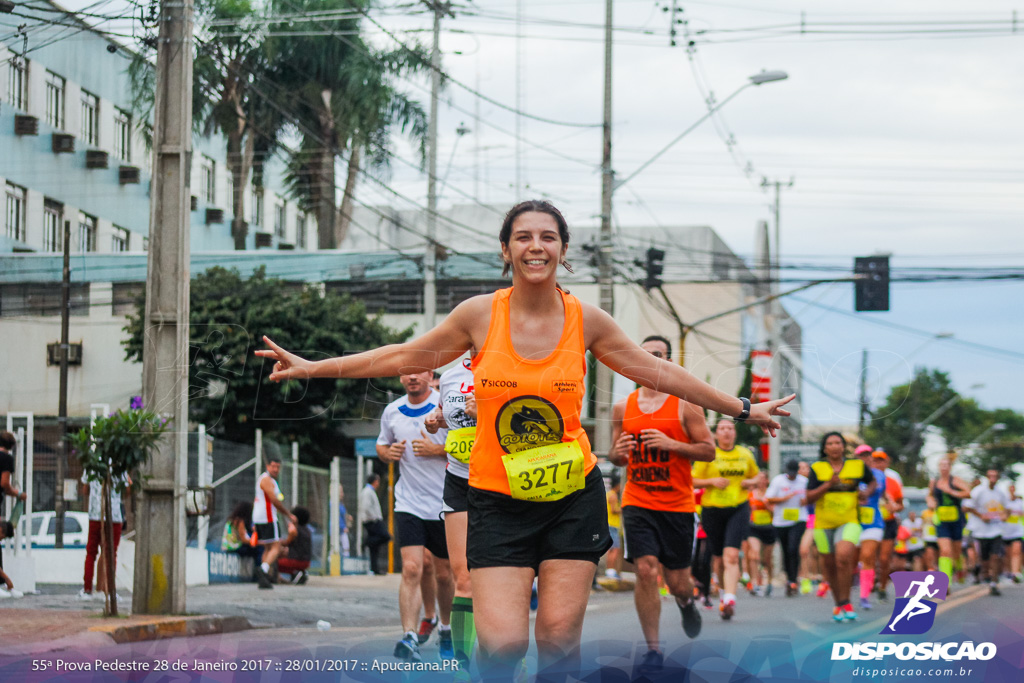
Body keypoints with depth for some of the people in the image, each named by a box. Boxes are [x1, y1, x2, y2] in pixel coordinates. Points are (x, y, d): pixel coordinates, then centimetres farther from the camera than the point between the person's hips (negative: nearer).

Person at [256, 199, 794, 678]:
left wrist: (742, 410, 14)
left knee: (559, 638, -3)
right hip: (498, 500, -1)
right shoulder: (480, 315, -4)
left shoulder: (586, 321, 0)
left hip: (574, 496, 1)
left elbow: (658, 372, 10)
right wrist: (312, 368, 9)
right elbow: (406, 358, 8)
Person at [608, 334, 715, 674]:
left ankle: (686, 602, 44)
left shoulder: (685, 404, -3)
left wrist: (672, 444, -19)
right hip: (638, 503, 1)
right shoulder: (623, 407, 7)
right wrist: (618, 452, -8)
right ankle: (653, 649, -5)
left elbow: (709, 450, -4)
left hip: (677, 505, -1)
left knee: (677, 580, 5)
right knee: (646, 570, -15)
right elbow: (616, 456, 16)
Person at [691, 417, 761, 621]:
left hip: (738, 509, 0)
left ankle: (729, 600, -26)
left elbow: (756, 475, 23)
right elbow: (694, 480, 2)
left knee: (731, 555, -17)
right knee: (719, 557, 9)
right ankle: (724, 590, 37)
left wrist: (750, 482, 0)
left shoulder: (745, 455, 8)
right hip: (712, 510, 0)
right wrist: (712, 481, -15)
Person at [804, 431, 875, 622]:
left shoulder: (858, 466, 3)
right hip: (824, 524, 2)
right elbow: (809, 498, -5)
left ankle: (846, 604, -13)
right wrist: (828, 485, -19)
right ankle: (838, 603, 30)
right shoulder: (817, 468, 0)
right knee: (829, 565, 9)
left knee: (843, 557, -24)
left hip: (848, 522, -2)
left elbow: (873, 482, 22)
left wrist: (867, 492, 0)